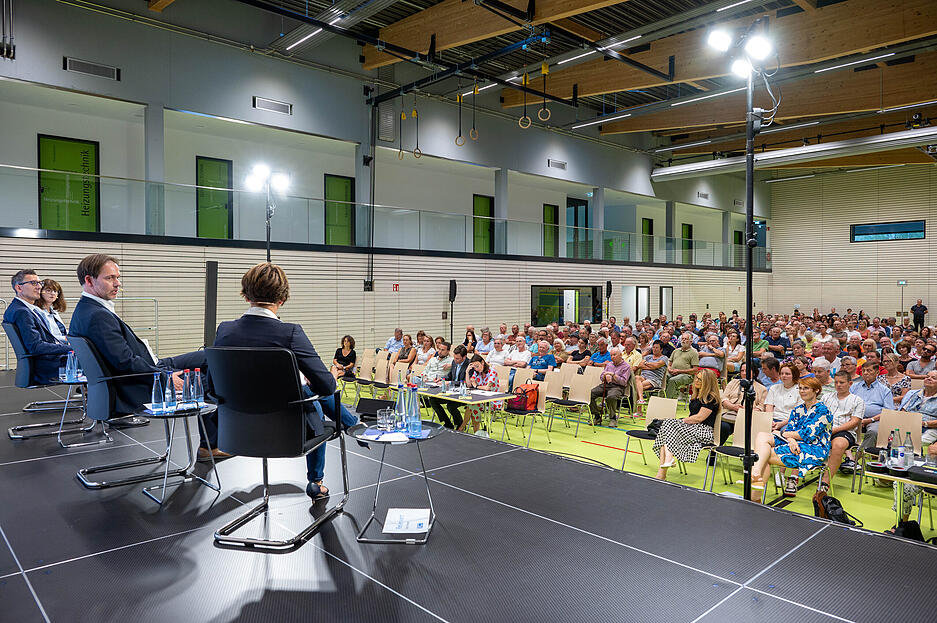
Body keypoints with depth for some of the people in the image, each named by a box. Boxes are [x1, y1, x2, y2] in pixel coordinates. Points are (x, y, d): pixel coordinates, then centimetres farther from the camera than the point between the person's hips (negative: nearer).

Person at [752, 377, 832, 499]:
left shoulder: (822, 410, -3)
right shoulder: (798, 409, 20)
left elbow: (809, 434, -13)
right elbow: (789, 429, 9)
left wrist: (782, 434, -6)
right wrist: (791, 439, -16)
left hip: (814, 450, -7)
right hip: (796, 445, 7)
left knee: (766, 454, -24)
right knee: (762, 436, -20)